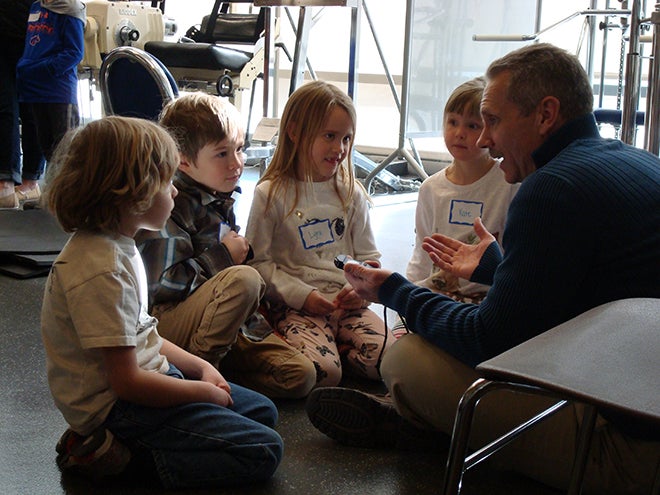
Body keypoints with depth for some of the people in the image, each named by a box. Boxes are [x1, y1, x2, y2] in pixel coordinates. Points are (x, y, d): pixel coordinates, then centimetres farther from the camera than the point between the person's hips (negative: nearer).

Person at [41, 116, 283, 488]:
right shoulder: (102, 272, -26)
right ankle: (116, 455, -9)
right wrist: (205, 391, -11)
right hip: (118, 406, -10)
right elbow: (127, 382, -24)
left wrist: (200, 367, 5)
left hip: (147, 374, 10)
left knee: (263, 411, 16)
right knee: (263, 451, -12)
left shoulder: (117, 245, 6)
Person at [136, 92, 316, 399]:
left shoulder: (221, 200, 12)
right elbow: (163, 284, -22)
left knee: (301, 377, -7)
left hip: (220, 327, 8)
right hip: (168, 325, -8)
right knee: (244, 278, -35)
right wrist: (222, 256, -15)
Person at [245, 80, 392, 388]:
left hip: (347, 303, 5)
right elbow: (258, 262, -3)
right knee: (323, 371, -31)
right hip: (294, 306, -4)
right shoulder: (271, 195, -1)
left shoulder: (351, 194, 13)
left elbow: (368, 257, 16)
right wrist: (303, 295, -13)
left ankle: (334, 344, 4)